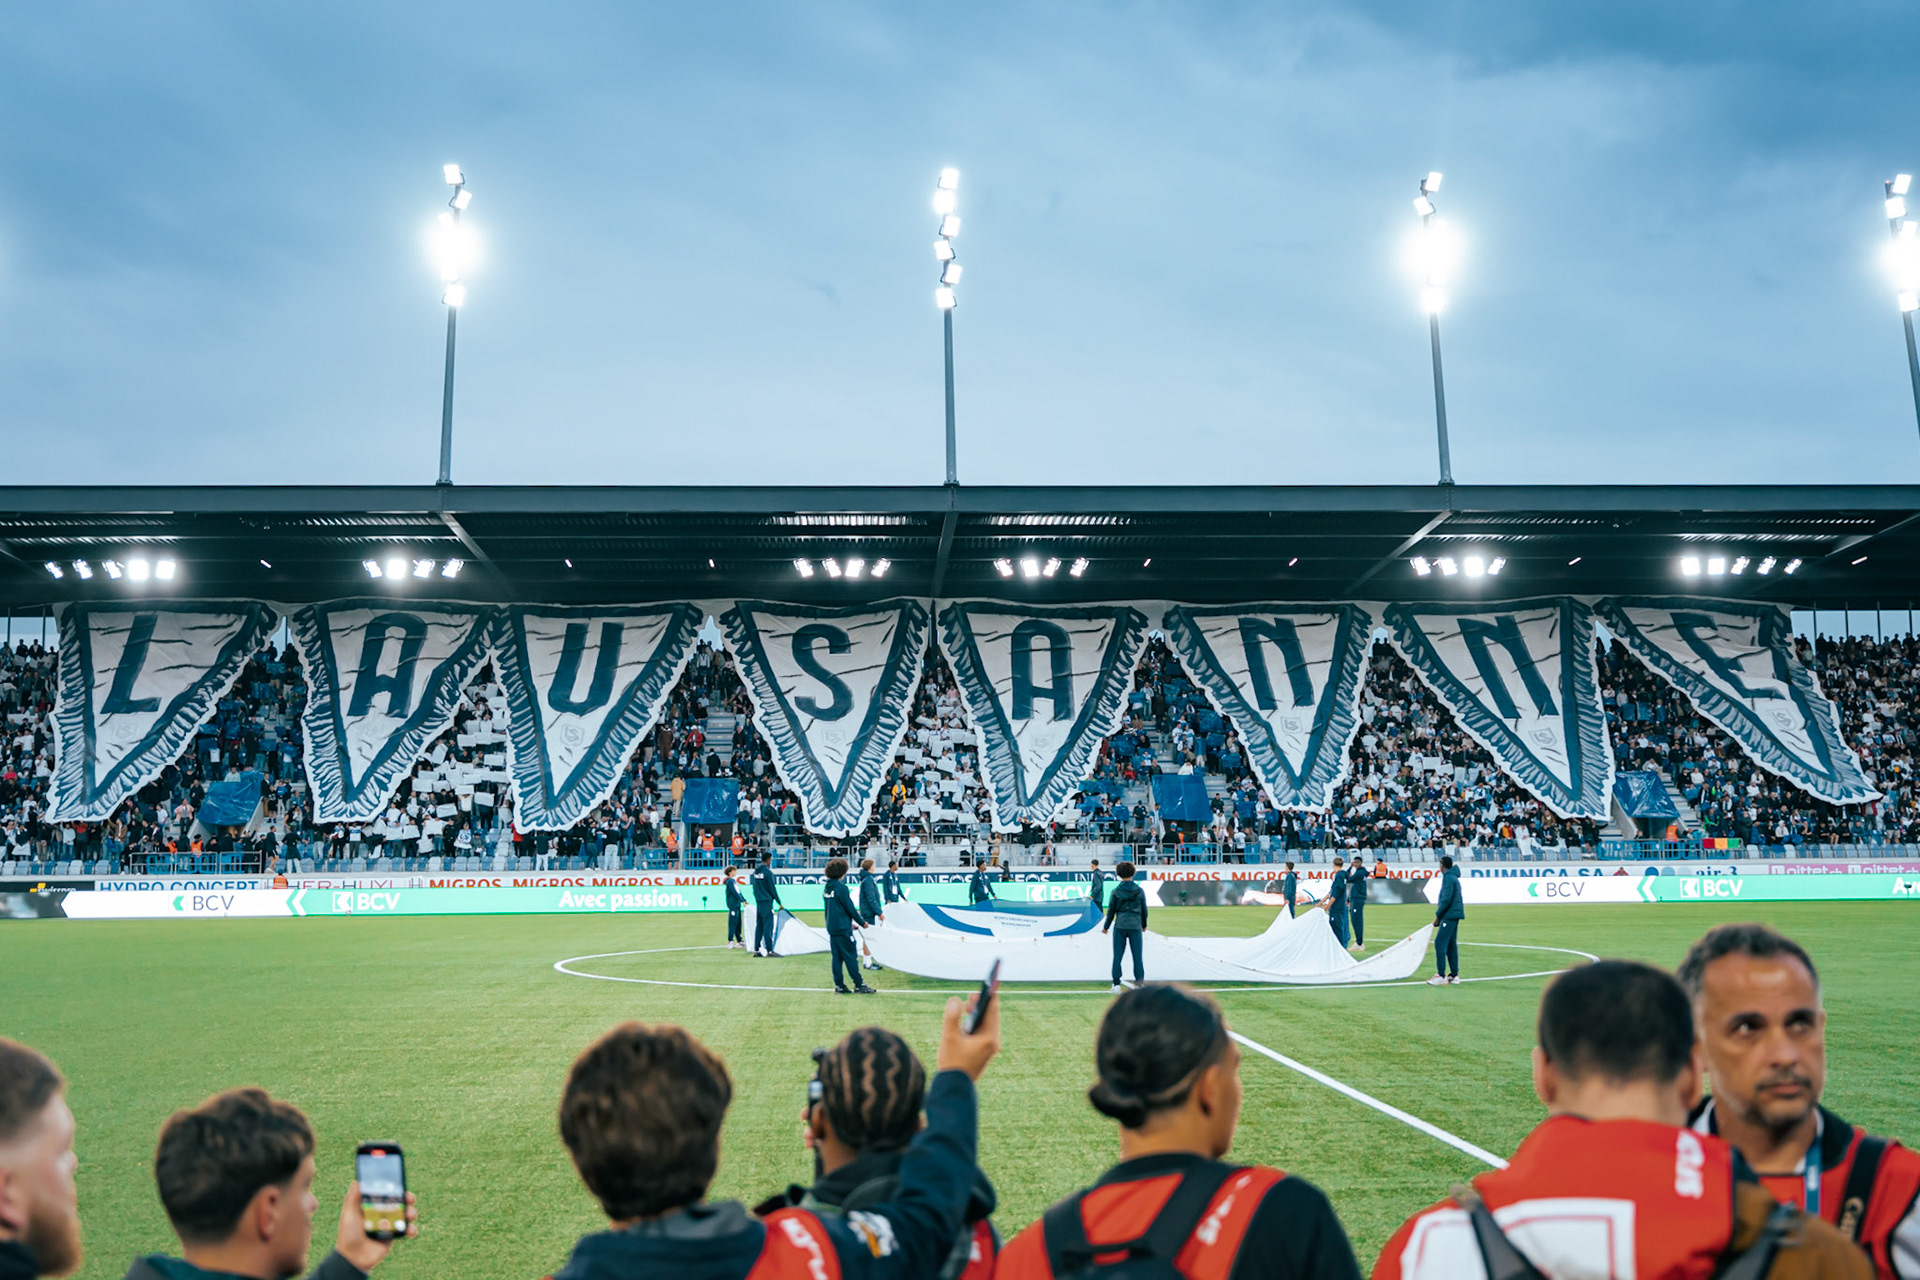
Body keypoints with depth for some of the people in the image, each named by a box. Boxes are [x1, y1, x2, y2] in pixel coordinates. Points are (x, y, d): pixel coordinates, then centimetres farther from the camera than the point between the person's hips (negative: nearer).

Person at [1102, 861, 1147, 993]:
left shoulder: (1116, 891, -3)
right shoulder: (1139, 891, 0)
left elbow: (1111, 910, 3)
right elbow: (1144, 910, 9)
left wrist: (1106, 927, 15)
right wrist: (1144, 925, 25)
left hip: (1120, 926, 0)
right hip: (1135, 926, 1)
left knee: (1117, 956, 5)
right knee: (1137, 956, 5)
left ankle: (1116, 983, 5)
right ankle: (1139, 982, 5)